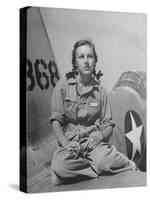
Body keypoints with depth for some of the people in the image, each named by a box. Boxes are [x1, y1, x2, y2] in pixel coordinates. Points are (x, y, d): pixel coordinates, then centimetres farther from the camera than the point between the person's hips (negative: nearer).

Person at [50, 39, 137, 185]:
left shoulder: (100, 90, 7)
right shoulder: (63, 85, 2)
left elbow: (108, 126, 8)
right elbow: (56, 121, -2)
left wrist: (99, 136, -15)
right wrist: (66, 144, -19)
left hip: (94, 140, 0)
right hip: (69, 139, 0)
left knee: (104, 161, -35)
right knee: (60, 166, -35)